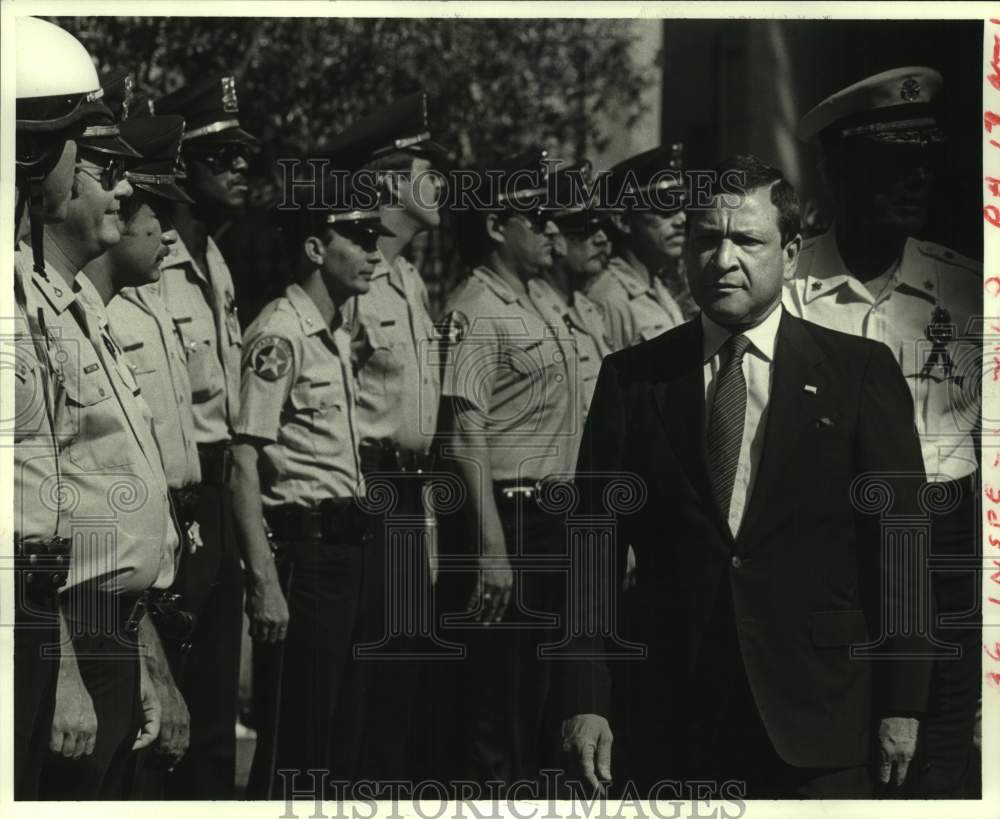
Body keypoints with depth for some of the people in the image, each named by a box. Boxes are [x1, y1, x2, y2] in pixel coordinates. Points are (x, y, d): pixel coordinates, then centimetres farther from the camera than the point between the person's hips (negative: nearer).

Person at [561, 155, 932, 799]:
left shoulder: (861, 372, 3)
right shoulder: (631, 378, 7)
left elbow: (901, 545, 2)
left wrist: (901, 704, -3)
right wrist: (586, 702, -4)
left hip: (818, 722, -1)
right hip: (672, 720, 1)